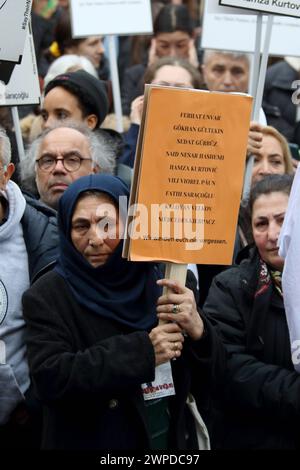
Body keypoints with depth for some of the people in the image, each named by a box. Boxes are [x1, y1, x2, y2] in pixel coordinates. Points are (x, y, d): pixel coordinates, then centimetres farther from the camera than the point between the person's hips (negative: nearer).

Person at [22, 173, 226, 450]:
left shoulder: (163, 283, -2)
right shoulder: (47, 297, -10)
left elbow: (211, 376, -2)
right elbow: (50, 378, -22)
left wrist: (197, 331, -22)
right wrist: (142, 351, -25)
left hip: (172, 442, 3)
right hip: (93, 442, -3)